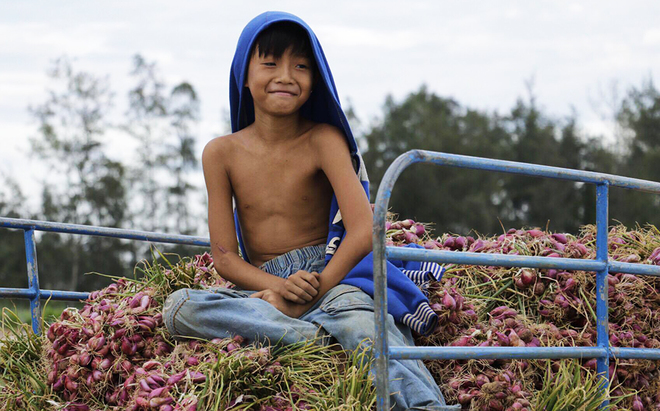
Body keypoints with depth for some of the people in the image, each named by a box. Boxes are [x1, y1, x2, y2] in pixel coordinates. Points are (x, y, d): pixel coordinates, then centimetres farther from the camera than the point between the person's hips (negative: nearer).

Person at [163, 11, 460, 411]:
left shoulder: (324, 140, -2)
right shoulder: (222, 153, 4)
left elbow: (363, 232, -11)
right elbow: (224, 256, 2)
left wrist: (308, 294, -17)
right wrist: (280, 286, -17)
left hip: (330, 273, -3)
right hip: (263, 286, 3)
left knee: (362, 321, -38)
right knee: (180, 308, -26)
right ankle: (319, 335, -33)